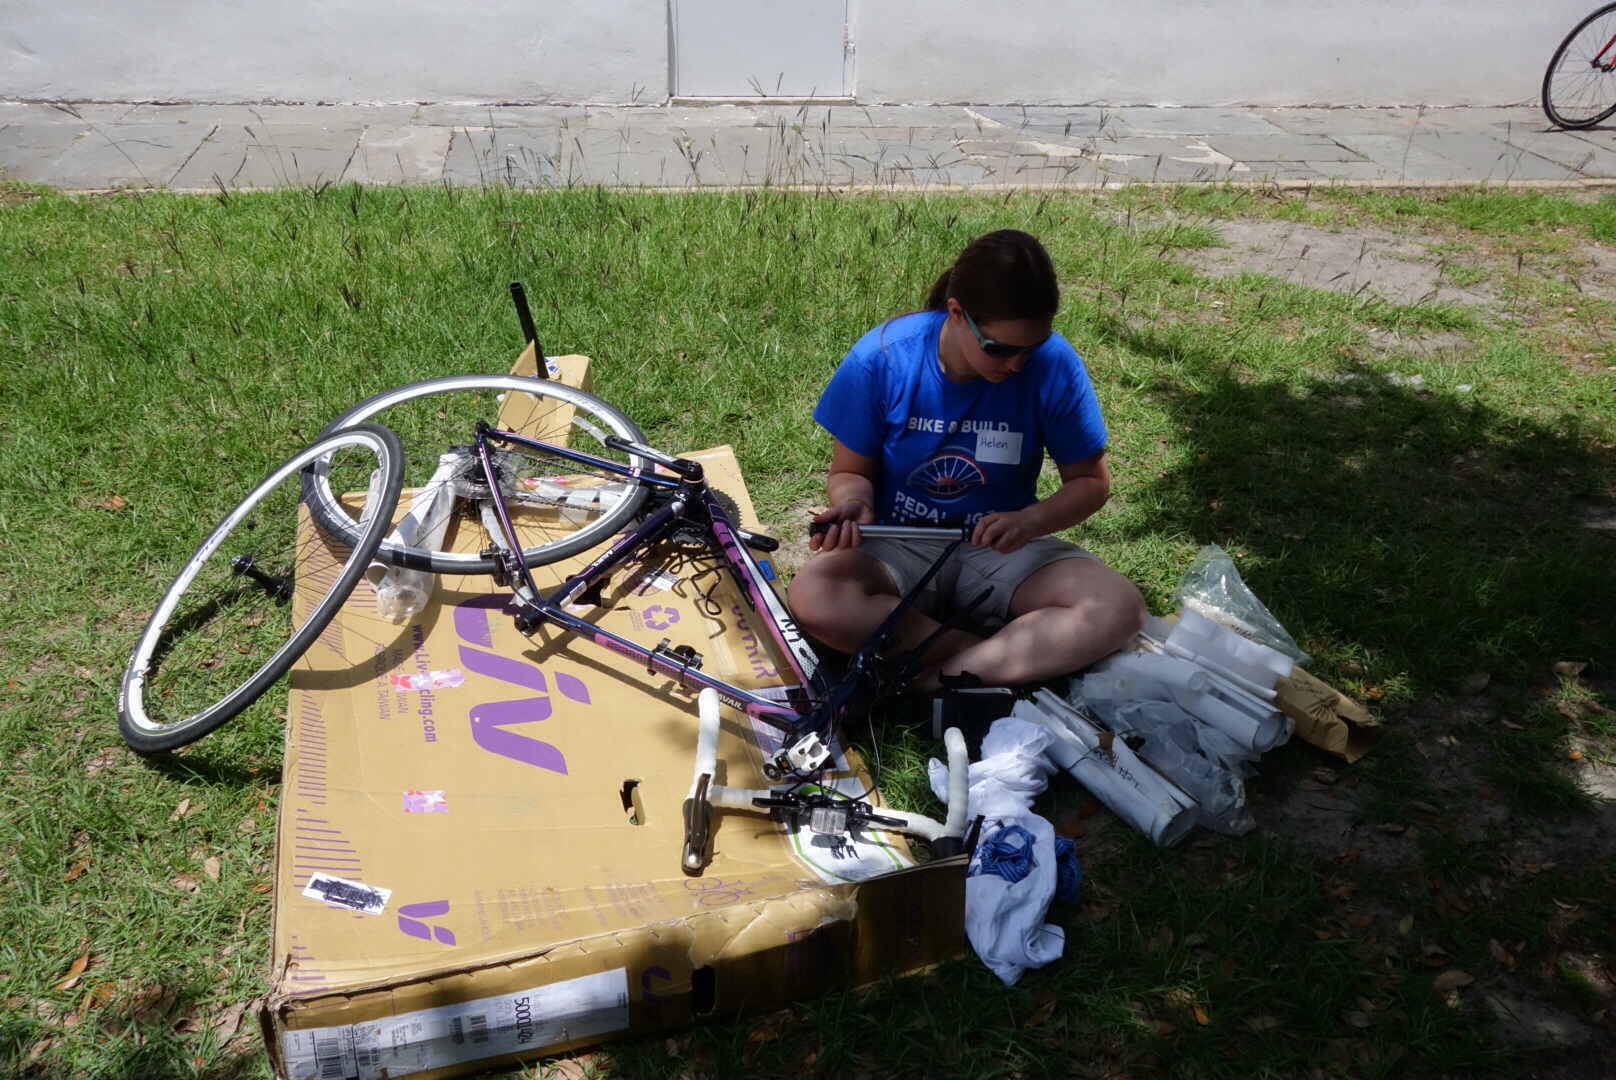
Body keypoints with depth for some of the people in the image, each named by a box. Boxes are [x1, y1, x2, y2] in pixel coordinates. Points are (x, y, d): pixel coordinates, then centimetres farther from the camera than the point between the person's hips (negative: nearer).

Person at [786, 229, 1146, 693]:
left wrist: (1030, 521, -23)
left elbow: (1091, 481, -3)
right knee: (812, 598, -33)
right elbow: (851, 471, -2)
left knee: (1119, 608, -25)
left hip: (1001, 551, 1)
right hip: (899, 550, 0)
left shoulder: (1053, 364, -14)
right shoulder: (881, 359, -16)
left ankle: (934, 682, -26)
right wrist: (854, 505, -26)